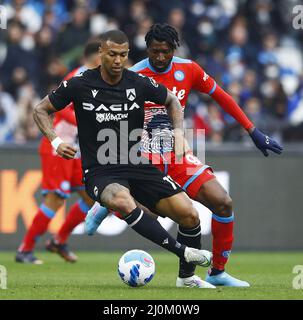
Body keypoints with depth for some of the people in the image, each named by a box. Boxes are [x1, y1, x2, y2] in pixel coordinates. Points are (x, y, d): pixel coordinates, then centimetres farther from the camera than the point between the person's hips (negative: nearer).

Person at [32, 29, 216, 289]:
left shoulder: (140, 84, 0)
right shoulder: (79, 85, -6)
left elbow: (171, 101, 20)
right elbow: (41, 110, 8)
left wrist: (178, 134, 5)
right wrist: (55, 141, -8)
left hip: (137, 166, 3)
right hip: (99, 172, -3)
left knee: (189, 215, -11)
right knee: (123, 201, -39)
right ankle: (184, 252, -30)